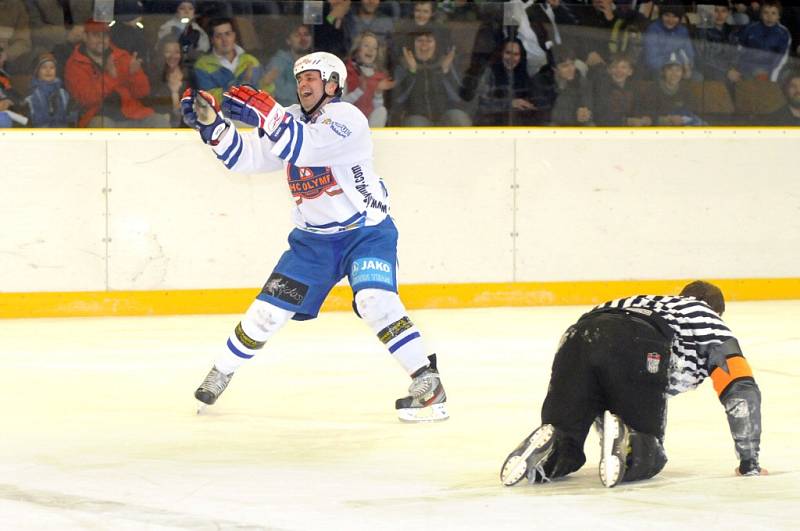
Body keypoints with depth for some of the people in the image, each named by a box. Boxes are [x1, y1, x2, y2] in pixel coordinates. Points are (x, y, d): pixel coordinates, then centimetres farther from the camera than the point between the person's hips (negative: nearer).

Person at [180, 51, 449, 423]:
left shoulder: (346, 117, -18)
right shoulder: (287, 121, 4)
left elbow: (305, 147, -35)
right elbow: (244, 156, 3)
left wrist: (264, 114, -42)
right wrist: (210, 123, -10)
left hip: (366, 232, -6)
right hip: (313, 237, 6)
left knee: (374, 300, -28)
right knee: (270, 306, 4)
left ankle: (427, 382, -24)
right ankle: (222, 372, 23)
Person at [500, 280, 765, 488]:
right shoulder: (707, 318, 33)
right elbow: (741, 388, 21)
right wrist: (749, 461, 26)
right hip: (640, 355, -4)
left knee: (565, 447, 12)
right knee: (646, 457, 10)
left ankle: (546, 447, -21)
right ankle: (623, 441, -22)